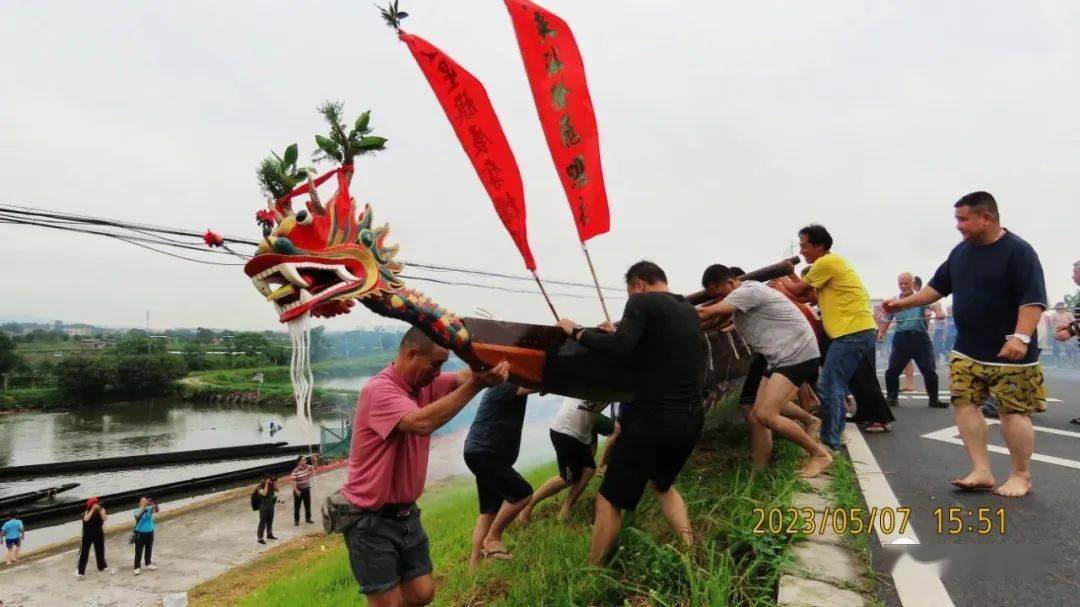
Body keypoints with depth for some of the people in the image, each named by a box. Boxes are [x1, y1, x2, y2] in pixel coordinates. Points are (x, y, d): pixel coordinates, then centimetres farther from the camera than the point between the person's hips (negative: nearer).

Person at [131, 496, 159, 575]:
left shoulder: (149, 509, -1)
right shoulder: (136, 511, -9)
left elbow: (156, 510, -19)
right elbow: (137, 515, -31)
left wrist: (154, 503, -38)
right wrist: (144, 506, -43)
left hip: (150, 533, 4)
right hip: (140, 533, -4)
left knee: (149, 550, 17)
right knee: (139, 551, 1)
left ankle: (148, 564, 33)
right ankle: (137, 567, 8)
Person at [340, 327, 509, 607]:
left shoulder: (424, 384, 2)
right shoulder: (379, 390, -23)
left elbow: (465, 377, -10)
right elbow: (422, 423, -38)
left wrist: (494, 367, -34)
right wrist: (476, 384, -36)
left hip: (406, 514, 8)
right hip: (371, 520, -8)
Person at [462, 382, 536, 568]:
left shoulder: (511, 381, 13)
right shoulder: (506, 382, -17)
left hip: (485, 453, 10)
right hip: (482, 453, -10)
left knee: (490, 511, 11)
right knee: (522, 493, -11)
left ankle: (474, 564, 15)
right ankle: (493, 539, 2)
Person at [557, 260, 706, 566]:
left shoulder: (643, 302, -7)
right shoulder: (688, 310, 16)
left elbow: (619, 349, -21)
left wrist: (576, 332, -9)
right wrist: (620, 334, 24)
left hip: (653, 420, -8)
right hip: (690, 419, 8)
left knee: (610, 500, 5)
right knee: (662, 483, 31)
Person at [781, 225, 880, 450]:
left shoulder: (826, 263, -12)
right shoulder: (830, 263, 20)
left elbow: (799, 291, -2)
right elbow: (807, 292, 18)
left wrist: (783, 279, 15)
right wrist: (791, 274, 16)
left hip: (853, 332, -11)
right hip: (859, 330, 11)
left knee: (828, 388, -9)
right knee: (836, 386, 17)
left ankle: (829, 442, -4)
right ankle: (834, 433, 26)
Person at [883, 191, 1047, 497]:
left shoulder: (1018, 251, -14)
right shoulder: (961, 251, 9)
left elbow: (1033, 299, -19)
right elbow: (938, 286, 18)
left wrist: (1021, 337, -29)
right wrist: (905, 302, 11)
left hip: (1009, 353, -7)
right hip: (967, 350, 7)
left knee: (1013, 412, -1)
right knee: (964, 404, 3)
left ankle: (1021, 476, 14)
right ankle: (982, 471, 9)